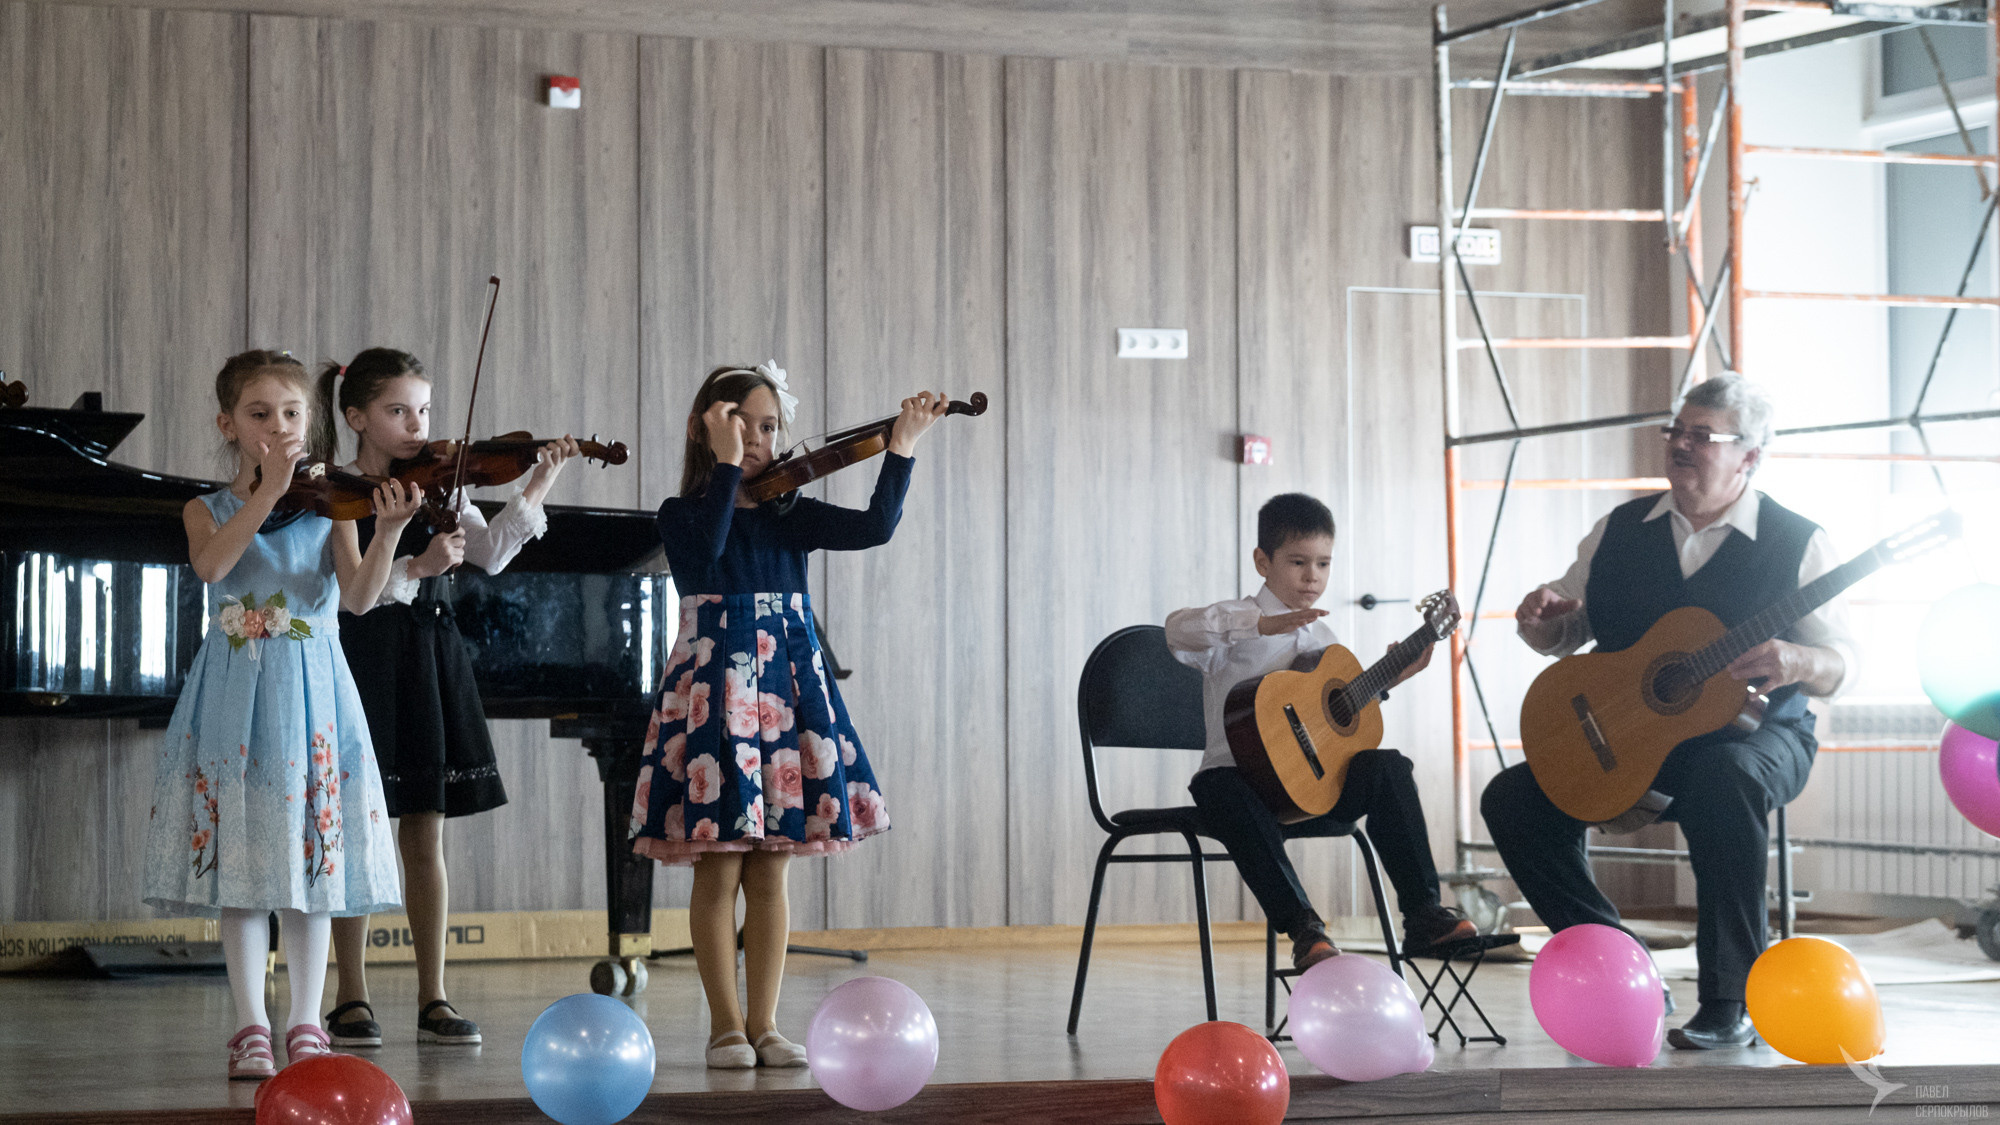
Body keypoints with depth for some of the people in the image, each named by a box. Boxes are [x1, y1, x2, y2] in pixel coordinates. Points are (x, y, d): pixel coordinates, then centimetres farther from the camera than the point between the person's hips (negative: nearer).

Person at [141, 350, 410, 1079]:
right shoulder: (207, 510, 5)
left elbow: (358, 596, -10)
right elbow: (212, 564, -18)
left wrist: (388, 532, -28)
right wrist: (268, 492, -25)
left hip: (311, 693, 0)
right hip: (233, 697, 0)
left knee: (310, 854, 1)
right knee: (237, 854, -1)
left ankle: (306, 1026, 8)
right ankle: (251, 1027, 6)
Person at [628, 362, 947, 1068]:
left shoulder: (791, 518, 10)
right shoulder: (681, 515, 0)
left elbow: (876, 527, -3)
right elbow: (708, 547, -23)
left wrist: (901, 448, -10)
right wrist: (726, 464, -21)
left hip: (788, 686, 4)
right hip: (713, 686, -4)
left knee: (769, 871, 5)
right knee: (718, 871, -2)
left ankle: (763, 1023, 9)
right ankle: (726, 1024, 5)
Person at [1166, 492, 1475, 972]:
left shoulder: (1321, 636, 18)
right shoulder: (1238, 621, -3)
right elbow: (1179, 631, -26)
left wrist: (1387, 679, 10)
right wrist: (1265, 624, -34)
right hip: (1243, 772, -5)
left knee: (1387, 766, -21)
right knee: (1224, 795, -39)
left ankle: (1422, 914, -20)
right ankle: (1303, 927, -34)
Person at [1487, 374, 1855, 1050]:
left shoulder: (1798, 544, -3)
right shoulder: (1620, 531, 9)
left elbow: (1840, 665, -6)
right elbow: (1563, 635, 16)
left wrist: (1797, 663, -30)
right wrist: (1541, 618, -9)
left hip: (1754, 733, -5)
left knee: (1724, 779, -40)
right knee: (1511, 801, -15)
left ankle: (1729, 1005, -29)